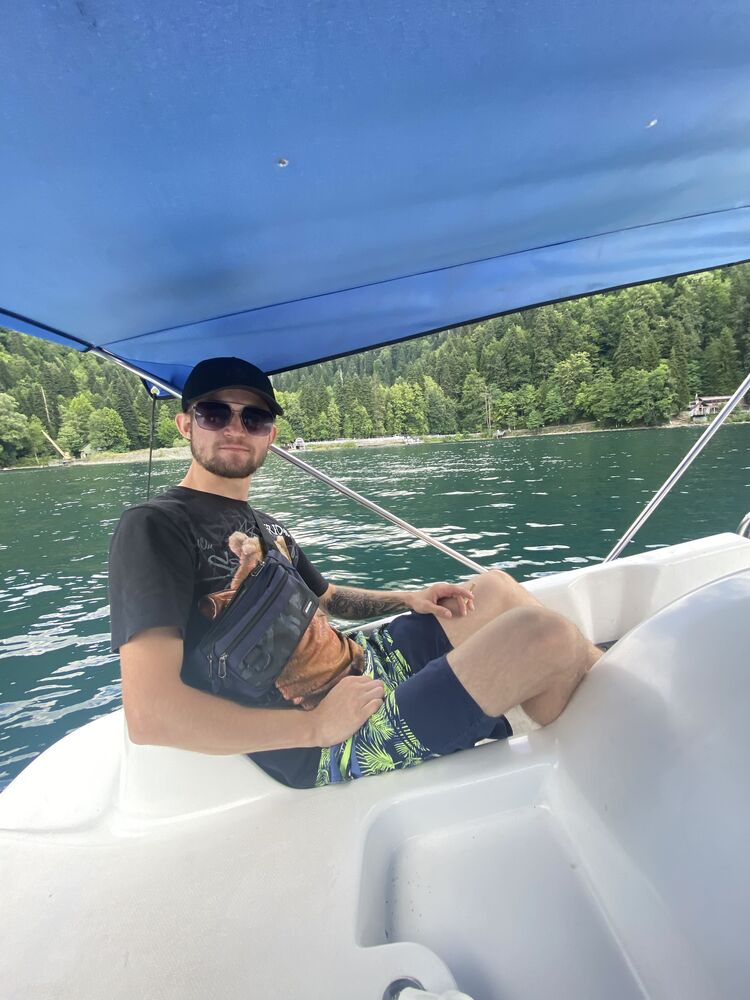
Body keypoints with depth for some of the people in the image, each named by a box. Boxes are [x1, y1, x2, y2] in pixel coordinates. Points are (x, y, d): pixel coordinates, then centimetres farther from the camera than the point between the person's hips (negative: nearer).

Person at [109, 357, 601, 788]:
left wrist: (407, 599, 8)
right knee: (544, 633, -18)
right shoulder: (154, 527, -14)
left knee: (495, 586, 13)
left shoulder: (265, 526, 12)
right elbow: (149, 714, -23)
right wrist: (316, 724, -22)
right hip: (333, 752, -9)